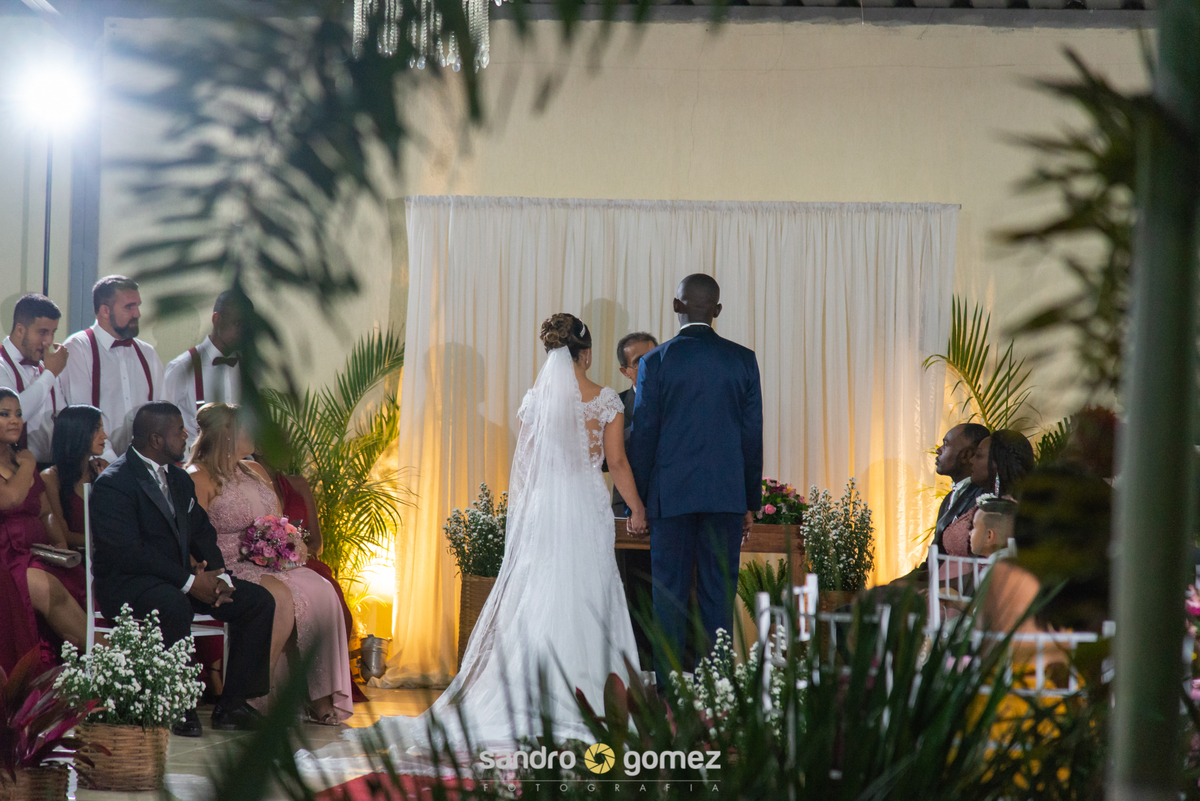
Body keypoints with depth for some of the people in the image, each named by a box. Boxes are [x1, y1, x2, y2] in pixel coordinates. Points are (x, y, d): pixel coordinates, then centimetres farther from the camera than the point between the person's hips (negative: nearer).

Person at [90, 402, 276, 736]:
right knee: (174, 605, -41)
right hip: (125, 584, -8)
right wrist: (189, 582, -24)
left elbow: (203, 532, 15)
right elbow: (128, 553, -22)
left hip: (177, 580, 8)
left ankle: (231, 704, -4)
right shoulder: (112, 484, -13)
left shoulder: (179, 479, 14)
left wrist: (218, 576, -5)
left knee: (259, 601, -6)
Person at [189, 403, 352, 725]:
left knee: (322, 592, -20)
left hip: (271, 565, 7)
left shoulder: (256, 471, 23)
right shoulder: (199, 478, -2)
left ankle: (322, 697, -25)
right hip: (229, 568, -7)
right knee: (280, 596, -34)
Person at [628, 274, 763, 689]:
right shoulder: (743, 360, 4)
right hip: (726, 495, 2)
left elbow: (643, 435, -1)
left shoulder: (656, 361, -2)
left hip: (671, 494, -1)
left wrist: (638, 500, 6)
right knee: (719, 594, 4)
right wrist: (751, 502, 12)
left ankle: (668, 686, 3)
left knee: (669, 594, 3)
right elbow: (752, 434, 5)